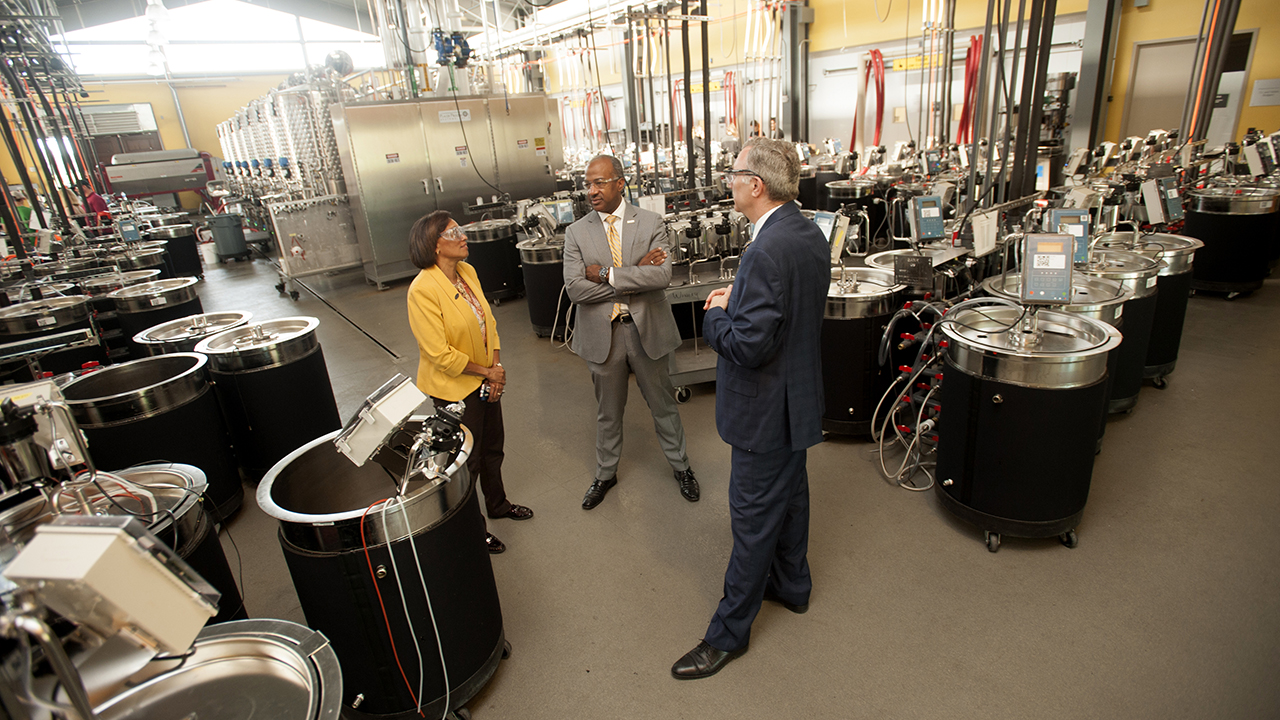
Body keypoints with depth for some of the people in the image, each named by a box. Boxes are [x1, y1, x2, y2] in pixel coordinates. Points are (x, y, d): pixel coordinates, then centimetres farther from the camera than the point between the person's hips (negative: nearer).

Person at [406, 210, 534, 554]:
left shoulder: (468, 272, -1)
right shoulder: (423, 290, -24)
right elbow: (440, 354, -24)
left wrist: (498, 368, -6)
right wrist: (487, 372, -15)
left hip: (487, 381, 7)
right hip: (455, 388, -7)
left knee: (492, 448, 23)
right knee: (466, 460, 10)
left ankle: (497, 504, 47)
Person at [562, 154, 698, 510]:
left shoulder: (651, 223, -5)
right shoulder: (576, 233, -3)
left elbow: (662, 275, -19)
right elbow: (575, 288, -15)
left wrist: (608, 274, -21)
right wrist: (636, 275, -18)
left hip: (647, 329, -1)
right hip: (602, 333, 1)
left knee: (663, 403, 16)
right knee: (608, 411, 17)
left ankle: (680, 465, 39)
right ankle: (606, 474, 39)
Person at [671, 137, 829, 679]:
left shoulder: (767, 252, -29)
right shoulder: (809, 233, 2)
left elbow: (748, 345, -30)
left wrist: (715, 315, -12)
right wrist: (738, 301, 2)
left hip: (766, 407, -10)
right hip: (798, 396, 10)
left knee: (753, 517, 4)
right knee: (789, 493, 25)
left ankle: (729, 632, 23)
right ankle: (791, 585, 47)